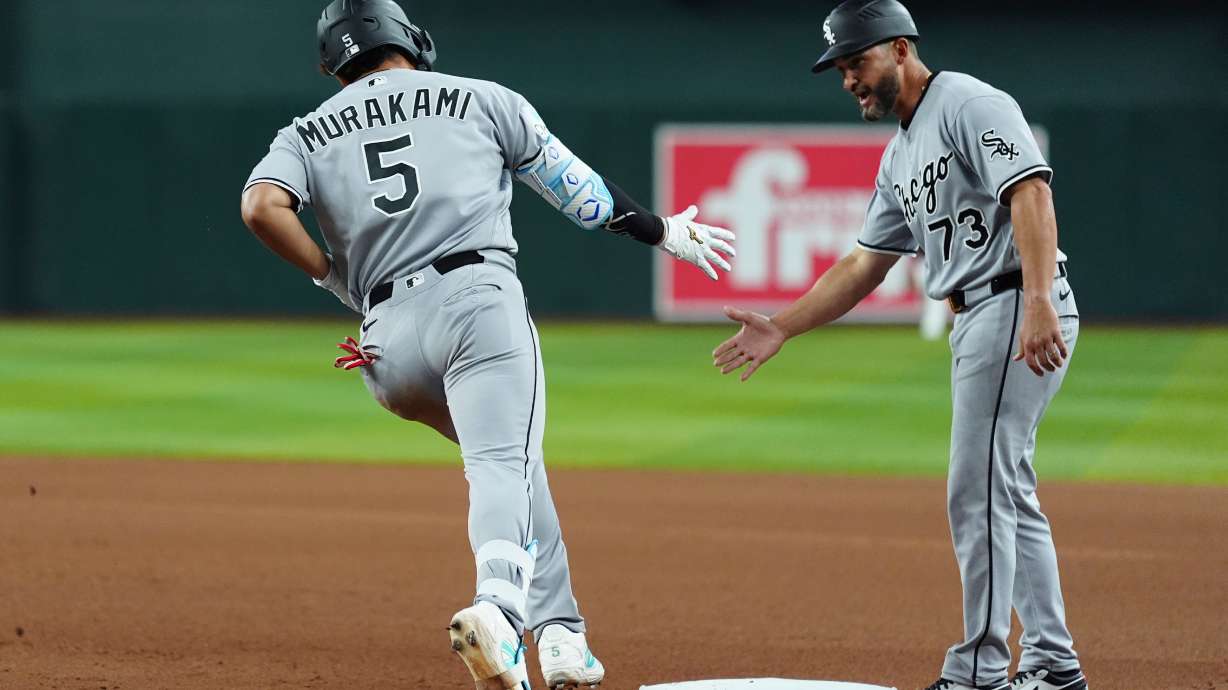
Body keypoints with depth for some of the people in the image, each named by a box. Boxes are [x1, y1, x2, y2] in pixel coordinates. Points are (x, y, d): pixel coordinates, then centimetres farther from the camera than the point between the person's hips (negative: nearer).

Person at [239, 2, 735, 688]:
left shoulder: (307, 134, 20)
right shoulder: (483, 99, 17)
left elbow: (263, 206, -1)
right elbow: (578, 187, 20)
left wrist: (336, 279, 11)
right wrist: (664, 232, 33)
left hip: (389, 337, 3)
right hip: (479, 297, -3)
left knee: (511, 460, 23)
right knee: (504, 466, -18)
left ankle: (559, 632, 13)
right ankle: (498, 604, -47)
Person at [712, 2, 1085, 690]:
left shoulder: (971, 105, -9)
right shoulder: (901, 156, 21)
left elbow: (1030, 193, -22)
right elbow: (865, 265, 25)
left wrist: (1037, 304, -33)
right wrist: (780, 328, 20)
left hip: (1018, 310, -10)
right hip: (980, 323, 10)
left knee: (979, 494, -10)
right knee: (1006, 496, 14)